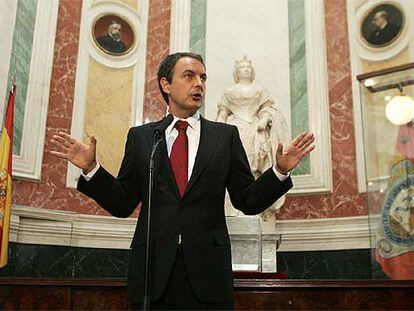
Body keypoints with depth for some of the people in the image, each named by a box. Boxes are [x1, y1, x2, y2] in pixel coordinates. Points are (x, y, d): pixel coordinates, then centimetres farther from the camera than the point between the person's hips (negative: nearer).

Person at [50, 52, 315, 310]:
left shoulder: (226, 135, 7)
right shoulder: (140, 137, 7)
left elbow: (248, 201, 5)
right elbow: (122, 204, 6)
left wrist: (280, 171, -9)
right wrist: (91, 168, -6)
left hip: (209, 272, 0)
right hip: (152, 270, 0)